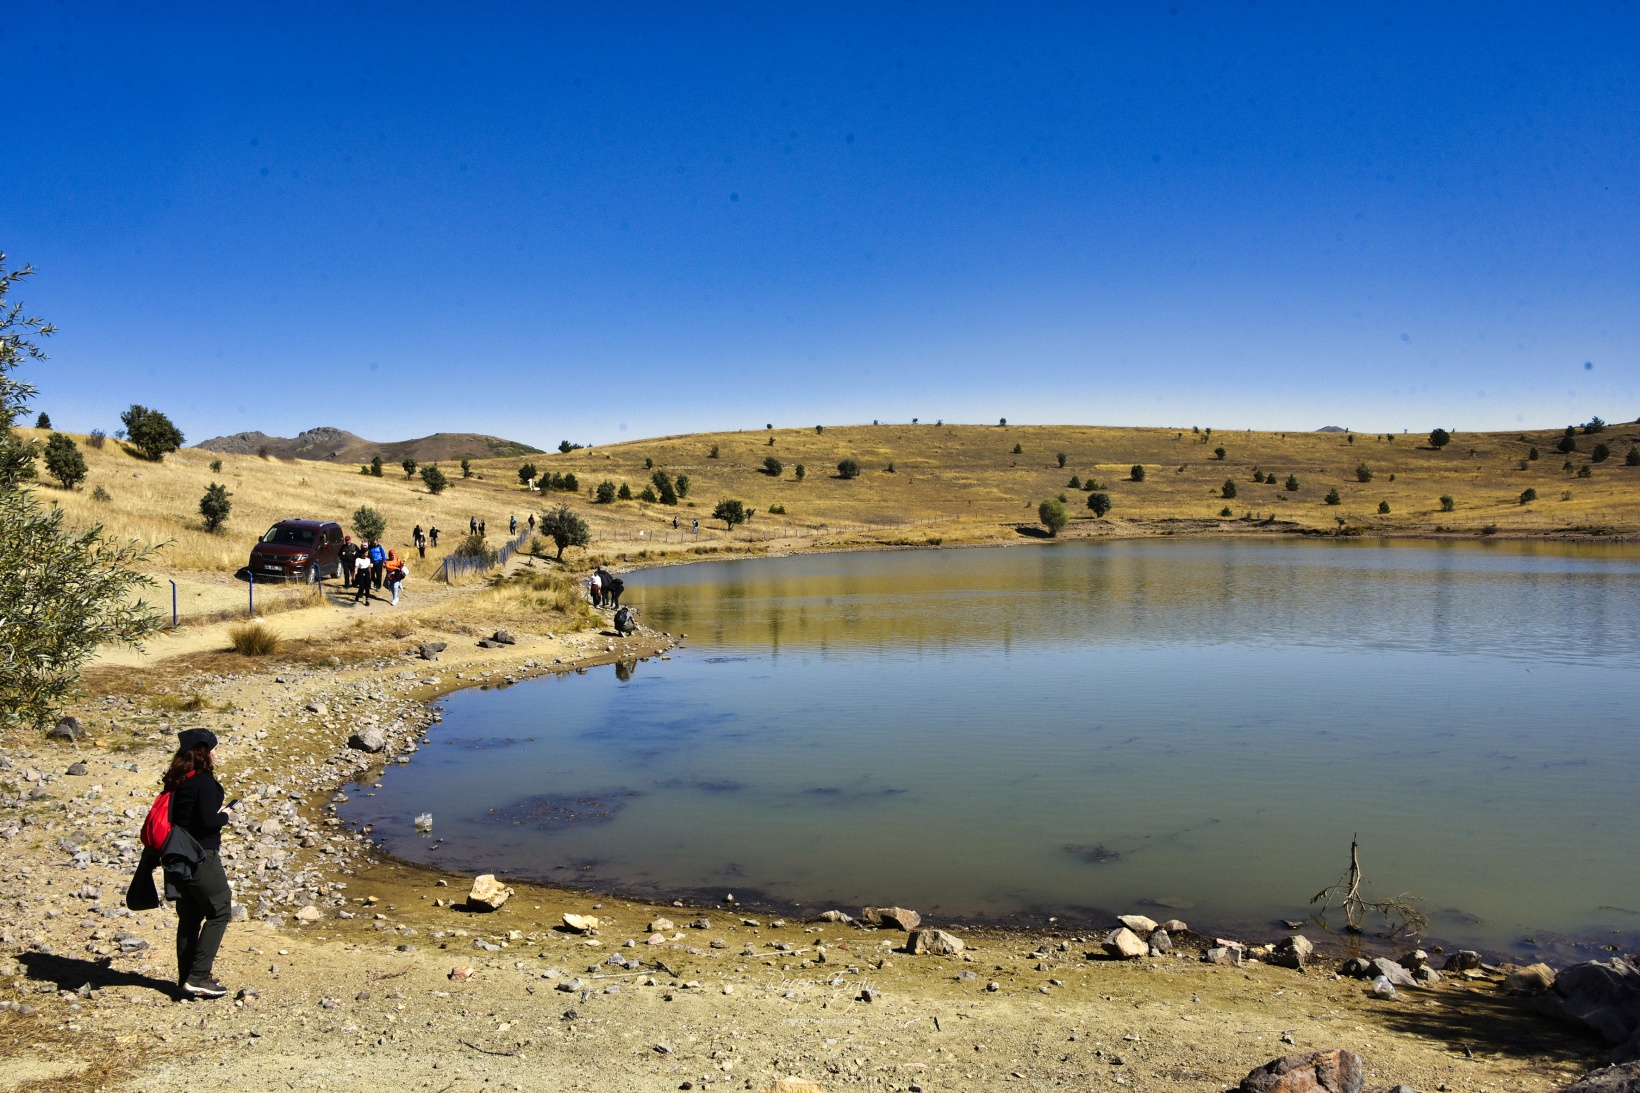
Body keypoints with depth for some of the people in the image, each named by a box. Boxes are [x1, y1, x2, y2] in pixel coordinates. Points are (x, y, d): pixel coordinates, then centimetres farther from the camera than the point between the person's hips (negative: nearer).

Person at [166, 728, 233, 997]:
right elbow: (208, 821, -23)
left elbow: (175, 815, 14)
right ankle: (198, 976, -3)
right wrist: (224, 816, -3)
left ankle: (187, 977, 23)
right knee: (220, 911, 0)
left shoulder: (176, 780, 8)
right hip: (201, 857, -9)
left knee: (189, 917, 16)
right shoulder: (204, 781, -17)